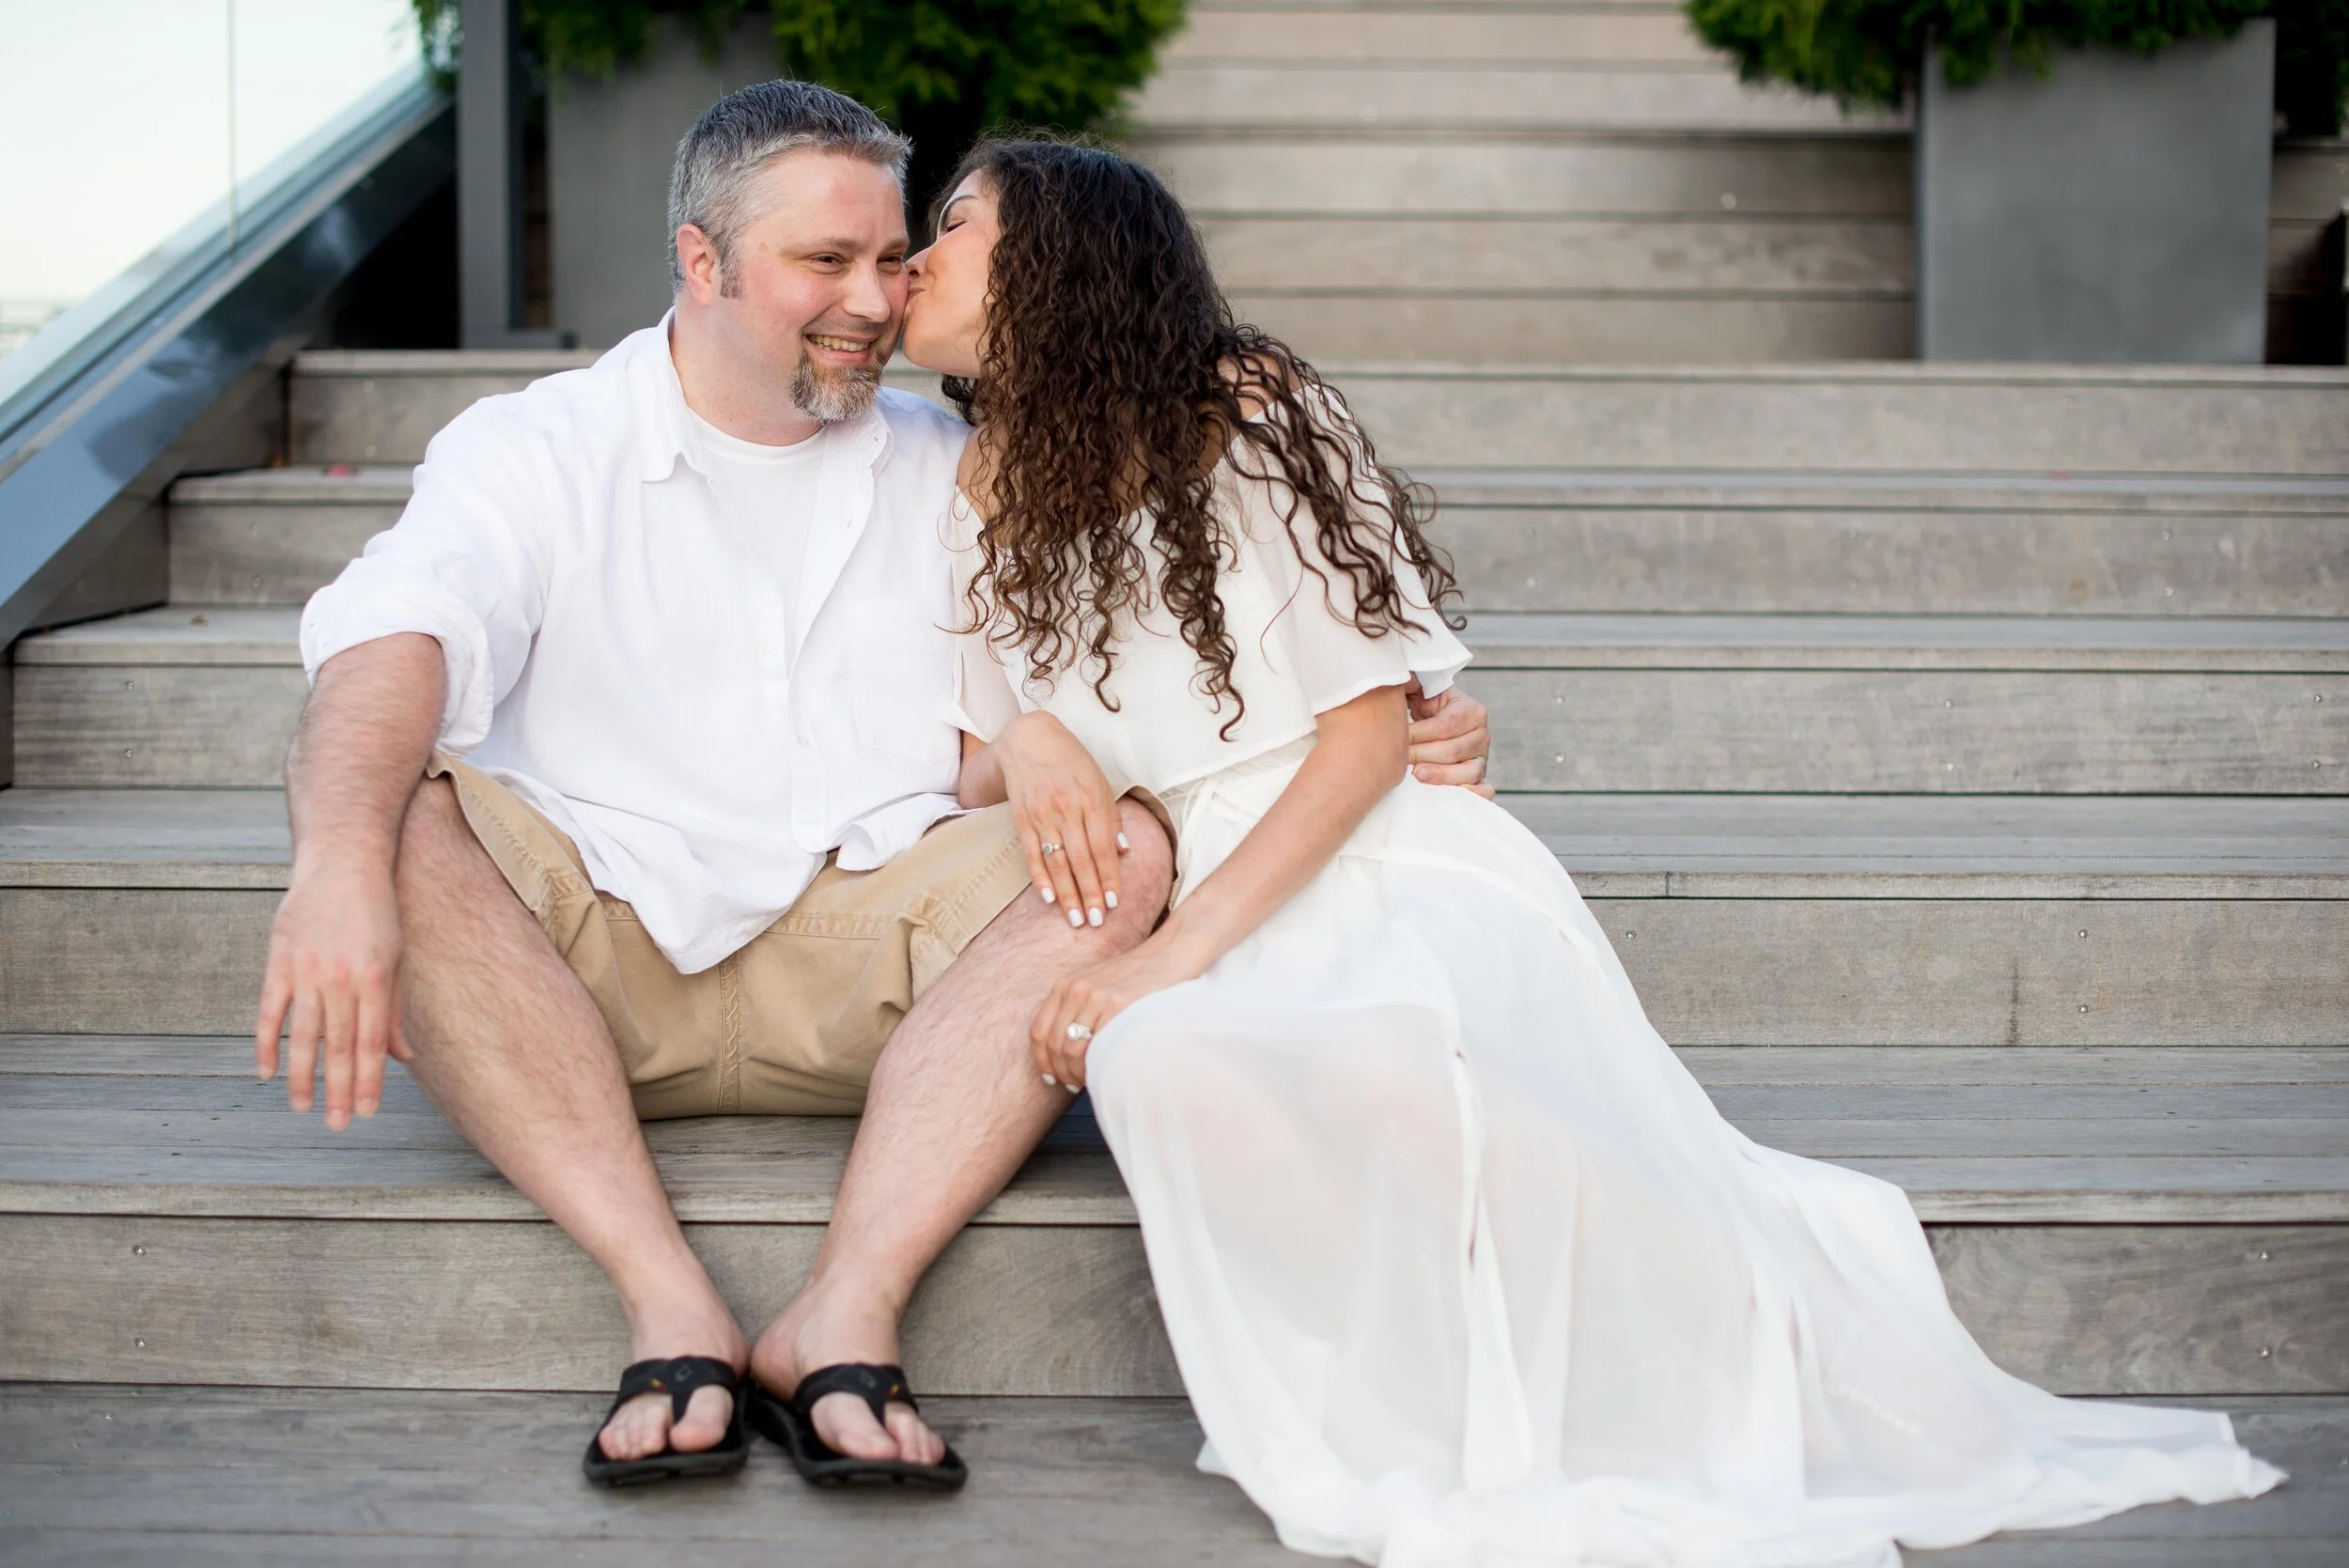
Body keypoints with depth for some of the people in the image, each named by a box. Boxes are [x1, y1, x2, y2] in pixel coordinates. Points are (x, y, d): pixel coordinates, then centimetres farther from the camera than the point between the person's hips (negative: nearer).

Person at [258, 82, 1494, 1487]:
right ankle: (674, 1308, -34)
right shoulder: (538, 450, 5)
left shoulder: (953, 469, 16)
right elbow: (397, 634, -16)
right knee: (391, 809, -30)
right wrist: (341, 864, -38)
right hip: (579, 969, -2)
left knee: (1127, 848, -24)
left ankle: (847, 1315, -34)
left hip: (865, 973, 2)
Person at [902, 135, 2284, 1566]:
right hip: (1203, 903, 4)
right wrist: (1030, 752, -6)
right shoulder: (995, 494, 17)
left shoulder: (1250, 414, -1)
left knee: (1399, 1062, -40)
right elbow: (984, 766, 20)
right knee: (1154, 1064, -35)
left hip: (1400, 872, -3)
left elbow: (1366, 738, -6)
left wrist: (1178, 952, -16)